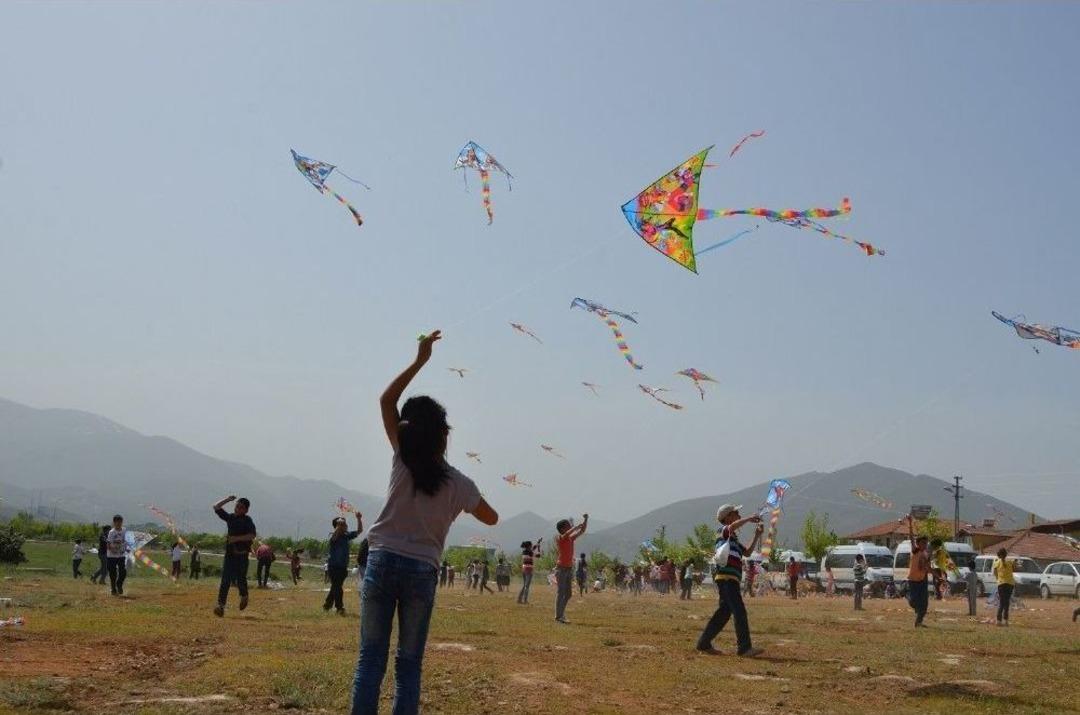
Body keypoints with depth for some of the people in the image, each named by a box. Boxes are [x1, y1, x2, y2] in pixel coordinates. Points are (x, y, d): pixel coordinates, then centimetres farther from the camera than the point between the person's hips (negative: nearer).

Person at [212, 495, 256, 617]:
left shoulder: (247, 520, -5)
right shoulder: (230, 517, 9)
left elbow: (252, 535, -18)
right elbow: (216, 508, 11)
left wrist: (237, 538, -21)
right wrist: (227, 499, 3)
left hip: (242, 555, -3)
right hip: (229, 554, 3)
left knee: (241, 579, 6)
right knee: (225, 580, -6)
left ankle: (244, 597, 35)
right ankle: (221, 605, -12)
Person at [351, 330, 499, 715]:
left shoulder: (401, 460, -2)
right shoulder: (458, 484, -3)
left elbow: (386, 400, 7)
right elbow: (491, 519, 14)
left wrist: (419, 361, 7)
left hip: (382, 563, 1)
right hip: (421, 572, 0)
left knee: (371, 656, 3)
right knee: (409, 664, 8)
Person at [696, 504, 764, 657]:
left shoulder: (733, 539, 28)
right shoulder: (722, 531, -1)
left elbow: (748, 552, 29)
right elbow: (733, 526, -24)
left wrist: (757, 535, 20)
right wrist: (749, 519, -12)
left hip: (731, 579, 10)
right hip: (726, 577, -10)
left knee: (724, 612, 11)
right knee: (739, 611, -14)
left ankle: (704, 643, 15)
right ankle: (745, 647, -17)